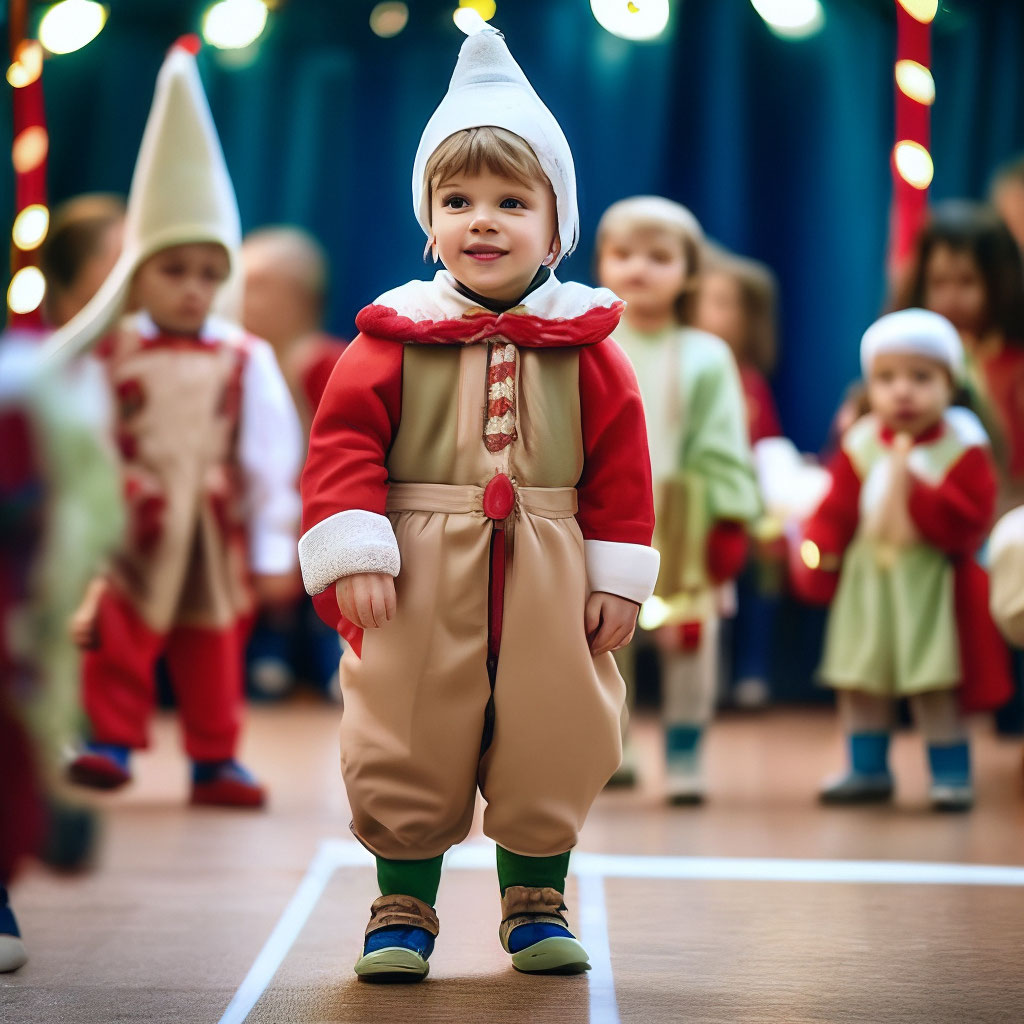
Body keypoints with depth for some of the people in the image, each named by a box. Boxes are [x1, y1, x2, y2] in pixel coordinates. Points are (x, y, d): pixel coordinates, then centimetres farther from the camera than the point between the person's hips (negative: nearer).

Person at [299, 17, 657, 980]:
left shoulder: (584, 345, 3)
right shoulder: (394, 335, -1)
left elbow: (620, 464, 4)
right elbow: (343, 438, -4)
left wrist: (616, 577, 0)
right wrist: (352, 555, -13)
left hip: (548, 580, 1)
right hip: (419, 578, -1)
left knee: (552, 744, 8)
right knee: (404, 746, 4)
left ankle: (536, 896, 26)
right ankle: (404, 900, 20)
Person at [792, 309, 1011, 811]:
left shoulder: (962, 449, -8)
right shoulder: (860, 446, 2)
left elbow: (969, 520, -18)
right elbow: (836, 510, 1)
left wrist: (913, 488, -23)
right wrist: (817, 551, -16)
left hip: (932, 587, -4)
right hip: (866, 586, 4)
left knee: (936, 691, -3)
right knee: (859, 685, 10)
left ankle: (950, 774, 10)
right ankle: (868, 770, 24)